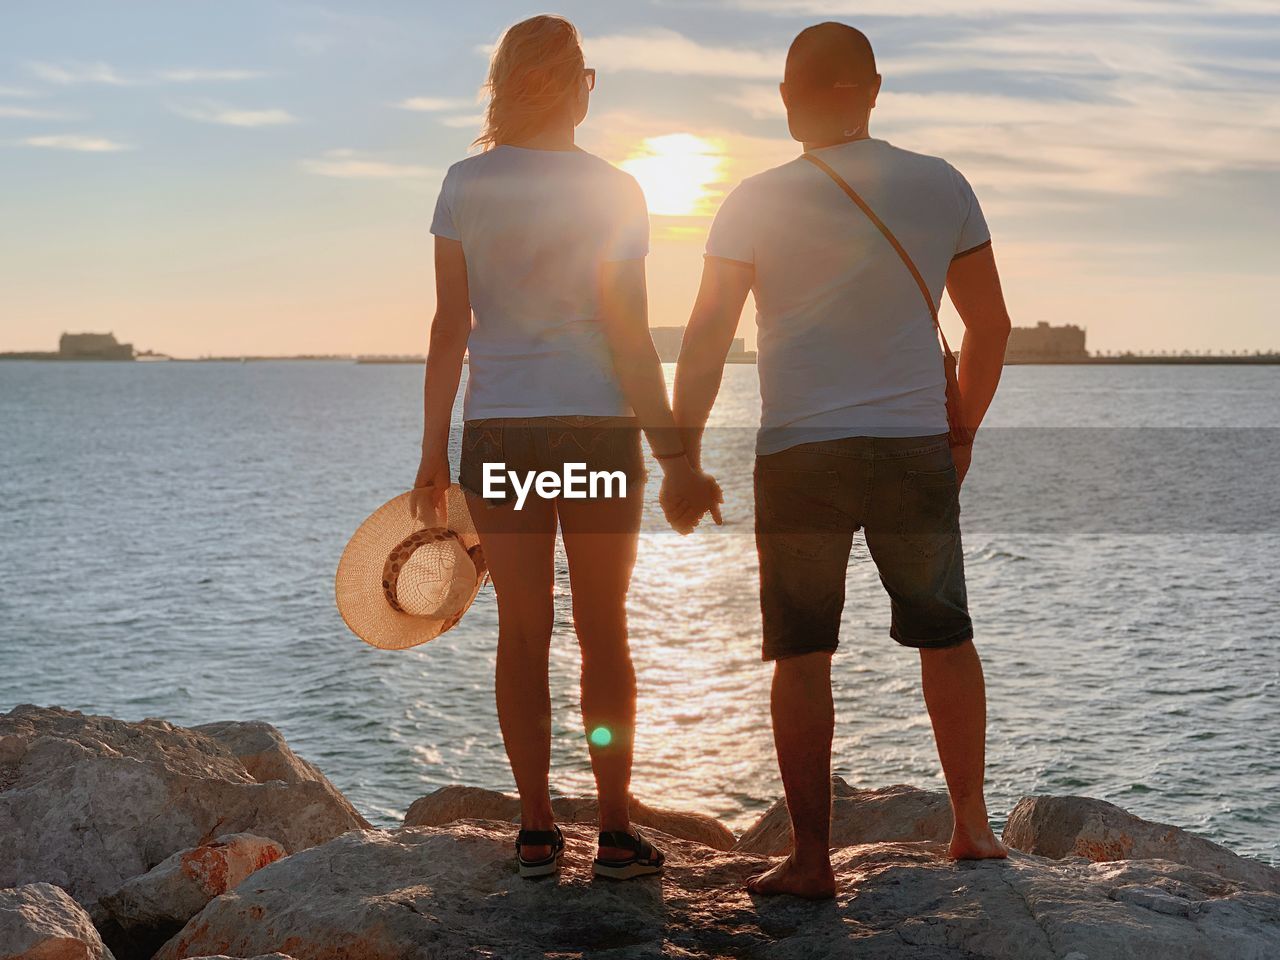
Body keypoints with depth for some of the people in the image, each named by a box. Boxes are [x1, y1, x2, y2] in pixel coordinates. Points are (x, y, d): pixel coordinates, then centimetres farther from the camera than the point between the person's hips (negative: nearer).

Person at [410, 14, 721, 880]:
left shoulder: (466, 185, 1)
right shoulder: (612, 192, -4)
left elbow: (450, 327, -1)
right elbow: (630, 336, -7)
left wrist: (435, 451, 5)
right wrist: (674, 457, -2)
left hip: (499, 429, 2)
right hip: (598, 427, -1)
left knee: (523, 635, 7)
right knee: (605, 633, 7)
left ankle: (538, 830, 9)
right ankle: (616, 831, 9)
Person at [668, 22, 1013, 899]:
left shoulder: (756, 201, -2)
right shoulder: (941, 186, 4)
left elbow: (705, 340, -3)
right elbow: (991, 324, 9)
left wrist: (683, 452, 5)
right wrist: (961, 432, 20)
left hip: (798, 453, -2)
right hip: (916, 445, 2)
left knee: (802, 656, 4)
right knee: (946, 636, 16)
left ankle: (811, 857, 5)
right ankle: (972, 823, 25)